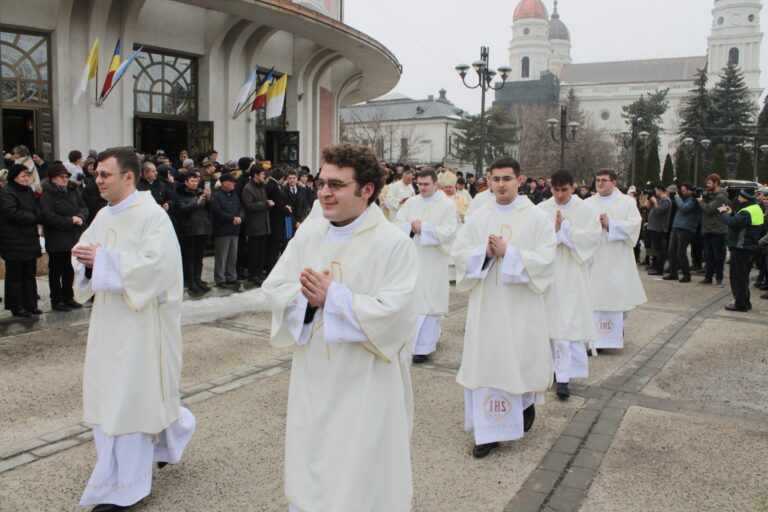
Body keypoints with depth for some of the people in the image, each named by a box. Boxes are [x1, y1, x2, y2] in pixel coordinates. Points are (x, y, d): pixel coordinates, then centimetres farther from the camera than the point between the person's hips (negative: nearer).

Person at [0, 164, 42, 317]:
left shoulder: (29, 191, 14)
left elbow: (37, 210, 15)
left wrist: (37, 217, -7)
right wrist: (35, 218, -14)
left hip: (29, 240, 8)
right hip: (14, 242, -8)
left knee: (29, 274, 13)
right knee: (15, 276, 1)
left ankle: (31, 305, 21)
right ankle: (16, 307, 10)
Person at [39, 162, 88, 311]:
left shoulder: (73, 190, 8)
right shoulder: (47, 194, -10)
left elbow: (84, 207, 6)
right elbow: (48, 216, -19)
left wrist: (80, 217, -15)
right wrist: (70, 221, -19)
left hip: (73, 238, 6)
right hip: (56, 239, -6)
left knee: (70, 271, 14)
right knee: (56, 271, 5)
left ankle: (68, 298, 25)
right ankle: (56, 301, 13)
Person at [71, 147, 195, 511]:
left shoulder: (151, 215, -14)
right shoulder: (104, 216, 11)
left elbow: (157, 263, -24)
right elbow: (85, 250, 15)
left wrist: (104, 259, -22)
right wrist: (83, 257, -8)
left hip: (139, 321, -8)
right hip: (108, 318, 8)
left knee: (128, 397, -1)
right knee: (107, 394, 14)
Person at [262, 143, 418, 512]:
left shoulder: (393, 243, -13)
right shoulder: (308, 233, 3)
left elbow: (392, 310, -22)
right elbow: (274, 287, 2)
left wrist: (332, 296, -22)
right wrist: (305, 296, -18)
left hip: (366, 384, -5)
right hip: (313, 379, 5)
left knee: (362, 476, 9)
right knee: (309, 464, 19)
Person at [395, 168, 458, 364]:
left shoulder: (447, 205, -3)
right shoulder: (411, 203, 9)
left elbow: (449, 231, -12)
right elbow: (398, 224, 6)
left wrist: (423, 228, -14)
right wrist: (411, 227, -14)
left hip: (433, 262, -4)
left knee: (428, 301, -4)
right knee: (411, 300, 7)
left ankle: (423, 347, 3)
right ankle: (432, 333, 27)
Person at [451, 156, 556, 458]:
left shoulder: (536, 218, -2)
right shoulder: (478, 218, 6)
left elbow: (544, 260, -10)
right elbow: (459, 252, 1)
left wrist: (507, 253, -18)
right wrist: (484, 252, -17)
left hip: (521, 306, -2)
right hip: (486, 304, 2)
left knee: (522, 358, 6)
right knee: (485, 362, 2)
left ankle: (527, 402, 40)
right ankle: (489, 431, 12)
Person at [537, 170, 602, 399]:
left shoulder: (585, 210, 1)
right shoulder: (542, 209, 5)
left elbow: (594, 237, -9)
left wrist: (564, 230, -12)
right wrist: (554, 230, -18)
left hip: (571, 275, -2)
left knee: (568, 323, -7)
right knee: (550, 321, 7)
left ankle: (564, 377, -5)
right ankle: (556, 367, 22)